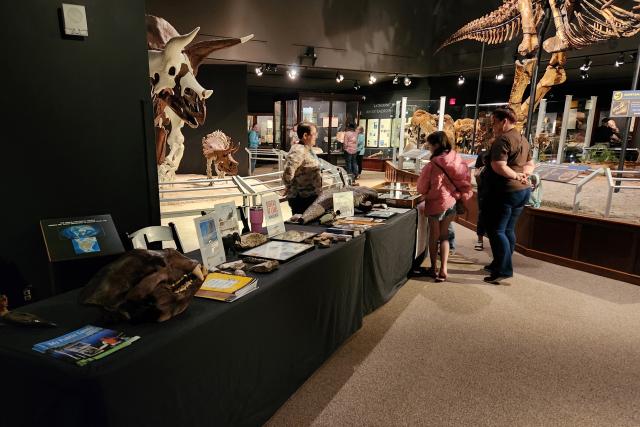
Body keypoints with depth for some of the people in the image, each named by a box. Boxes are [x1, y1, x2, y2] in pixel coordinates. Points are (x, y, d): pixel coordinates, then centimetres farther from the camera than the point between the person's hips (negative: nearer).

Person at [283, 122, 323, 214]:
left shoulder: (308, 149, 11)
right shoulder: (298, 151, -20)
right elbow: (287, 174, -28)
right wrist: (291, 189, -15)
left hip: (312, 196, 10)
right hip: (302, 199, -10)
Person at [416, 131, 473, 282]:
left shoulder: (433, 165, -19)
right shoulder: (458, 160, -5)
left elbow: (422, 188, -9)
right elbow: (465, 183, 2)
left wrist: (427, 193, 10)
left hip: (436, 203, -4)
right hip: (452, 202, 4)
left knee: (434, 236, 13)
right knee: (444, 235, 15)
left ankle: (433, 268, 25)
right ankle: (443, 270, 11)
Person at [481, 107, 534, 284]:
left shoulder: (503, 139, -15)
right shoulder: (522, 139, 16)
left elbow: (498, 166, -25)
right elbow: (530, 165, 19)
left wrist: (516, 176, -13)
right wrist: (523, 174, 0)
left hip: (504, 191, -10)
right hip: (522, 190, 10)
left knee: (496, 230, -4)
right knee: (508, 230, 16)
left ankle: (504, 270, -4)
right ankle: (500, 264, 26)